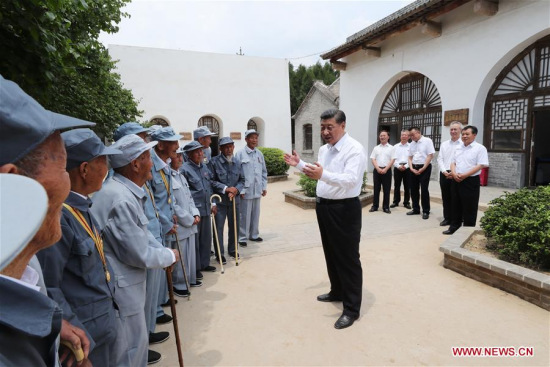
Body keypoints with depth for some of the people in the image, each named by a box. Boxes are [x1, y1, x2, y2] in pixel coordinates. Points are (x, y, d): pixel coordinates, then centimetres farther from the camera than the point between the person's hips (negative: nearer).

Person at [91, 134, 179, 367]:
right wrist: (170, 256, -7)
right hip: (120, 291, -9)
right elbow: (140, 254, -23)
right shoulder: (121, 199, -29)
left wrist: (164, 252, 0)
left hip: (128, 285, 9)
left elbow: (142, 233, 12)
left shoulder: (127, 192, 4)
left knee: (137, 344, 26)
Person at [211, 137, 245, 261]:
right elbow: (212, 181, -13)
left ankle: (232, 249, 33)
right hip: (219, 200, -4)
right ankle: (219, 253, 17)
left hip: (234, 199, 5)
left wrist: (236, 189, -10)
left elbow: (242, 180, 8)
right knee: (219, 227, 3)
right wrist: (226, 188, -18)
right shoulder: (215, 161, -11)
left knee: (234, 226, 15)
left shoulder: (237, 162, 4)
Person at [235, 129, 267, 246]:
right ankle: (242, 237, 15)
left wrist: (264, 187, 9)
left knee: (255, 214, 14)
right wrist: (241, 189, -12)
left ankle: (254, 234, 29)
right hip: (246, 190, -5)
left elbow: (264, 172, 13)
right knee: (245, 215, 2)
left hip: (257, 190, 5)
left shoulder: (260, 154, 9)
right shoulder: (240, 154, -7)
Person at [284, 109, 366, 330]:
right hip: (323, 206, 9)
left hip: (345, 209, -9)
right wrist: (299, 164, 13)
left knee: (348, 258, 2)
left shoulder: (354, 149, -17)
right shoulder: (323, 150, 10)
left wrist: (323, 174, -43)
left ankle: (352, 308, 16)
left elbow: (351, 180, -30)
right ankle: (337, 292, 41)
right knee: (331, 254, 21)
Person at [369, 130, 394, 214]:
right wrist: (378, 168, -11)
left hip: (387, 170, -2)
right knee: (376, 189, 5)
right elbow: (373, 159, 4)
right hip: (377, 170, 2)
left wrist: (385, 169, -13)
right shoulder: (376, 148, 12)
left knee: (386, 189, 1)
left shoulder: (391, 148, 6)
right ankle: (375, 206, 12)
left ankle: (386, 207, 8)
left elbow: (392, 160, -2)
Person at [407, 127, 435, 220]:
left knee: (424, 190, -4)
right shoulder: (412, 144, 11)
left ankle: (426, 211, 7)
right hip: (414, 168, 6)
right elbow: (410, 157, 11)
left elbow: (430, 155, -12)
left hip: (424, 168, -6)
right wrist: (411, 168, -5)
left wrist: (423, 168, -15)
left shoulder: (427, 141, -8)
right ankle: (415, 209, 22)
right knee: (414, 189, 10)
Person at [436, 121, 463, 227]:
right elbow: (440, 159, 7)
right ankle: (447, 218, 20)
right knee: (445, 197, 10)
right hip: (444, 174, 4)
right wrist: (444, 171, -7)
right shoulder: (444, 144, 13)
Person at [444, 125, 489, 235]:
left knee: (469, 207, 2)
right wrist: (454, 173, -7)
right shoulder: (458, 148, 14)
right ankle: (454, 227, 24)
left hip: (470, 181, -6)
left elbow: (481, 165, -14)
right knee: (456, 205, 13)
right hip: (456, 181, 6)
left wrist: (464, 175, -19)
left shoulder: (480, 148, -6)